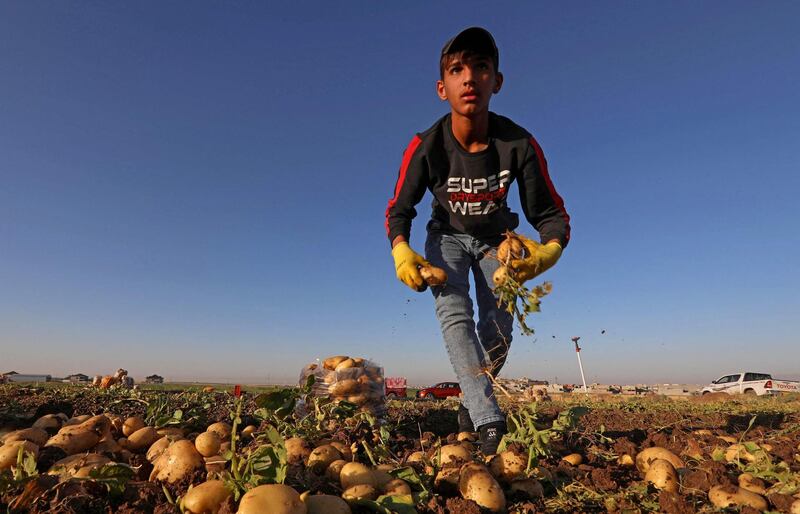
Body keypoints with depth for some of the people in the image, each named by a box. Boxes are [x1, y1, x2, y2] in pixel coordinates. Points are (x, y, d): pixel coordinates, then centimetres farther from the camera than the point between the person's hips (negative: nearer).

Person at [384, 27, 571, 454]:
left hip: (495, 238, 1)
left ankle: (471, 401, 23)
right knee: (454, 315, -23)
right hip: (447, 236, 0)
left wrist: (549, 251, -42)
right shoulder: (425, 147, -27)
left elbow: (550, 213, -19)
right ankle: (488, 421, -20)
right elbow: (398, 210, -15)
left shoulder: (520, 144, -28)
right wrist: (401, 252, -37)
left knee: (499, 329, -5)